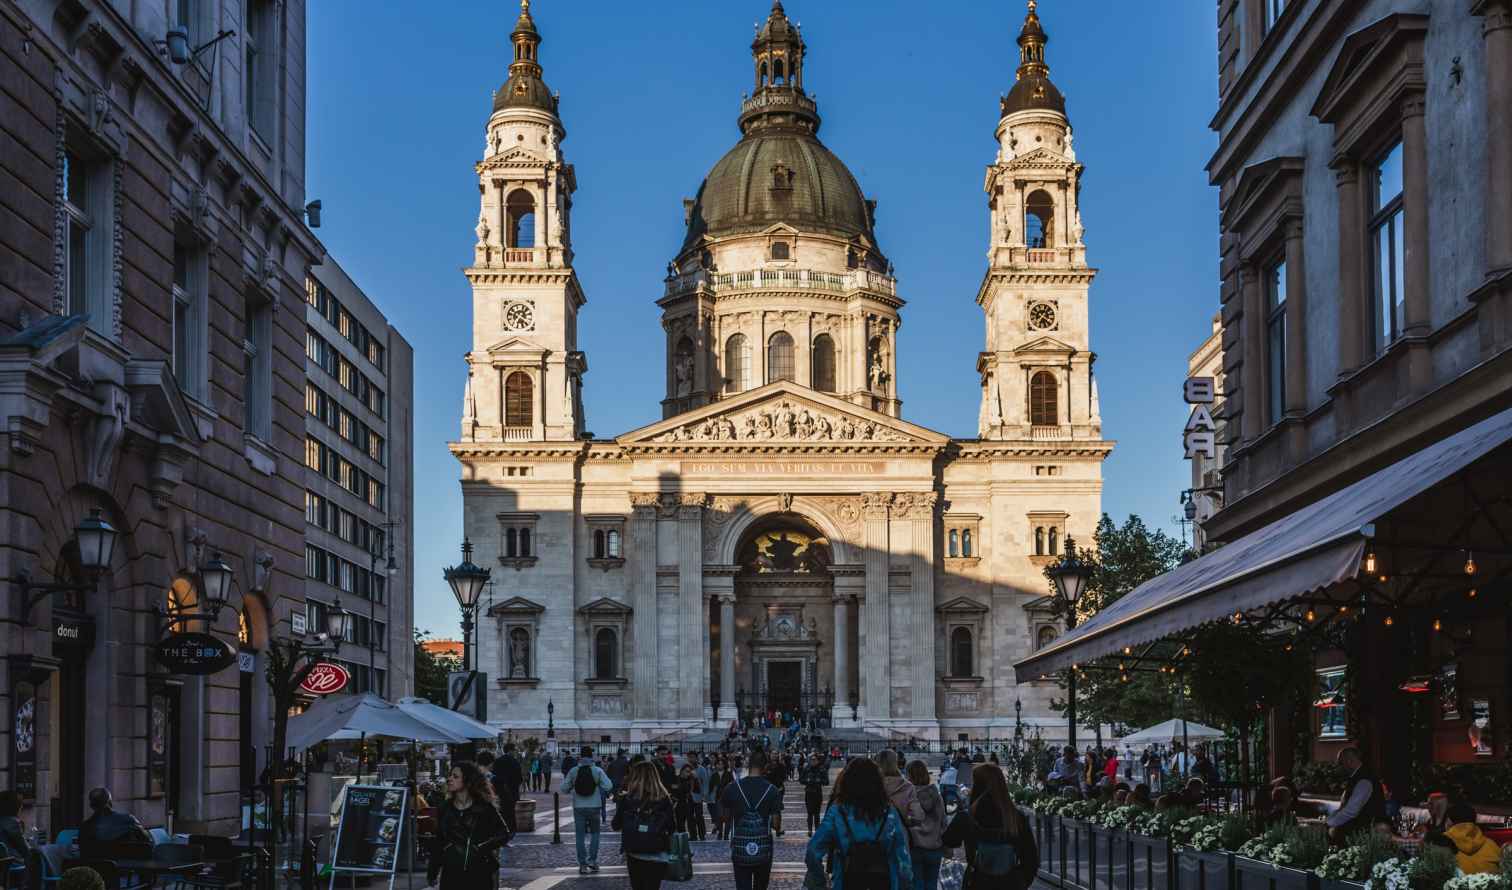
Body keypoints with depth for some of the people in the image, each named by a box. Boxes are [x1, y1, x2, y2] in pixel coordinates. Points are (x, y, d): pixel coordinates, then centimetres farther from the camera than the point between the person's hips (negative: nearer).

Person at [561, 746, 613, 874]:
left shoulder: (573, 771, -4)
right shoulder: (598, 770, -7)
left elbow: (564, 789, -1)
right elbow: (608, 786, -11)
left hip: (579, 807, 1)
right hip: (595, 806, 0)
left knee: (580, 836, 7)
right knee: (594, 834, 14)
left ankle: (582, 864, 4)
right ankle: (592, 861, 5)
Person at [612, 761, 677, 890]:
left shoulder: (628, 799, -7)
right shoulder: (664, 799, -6)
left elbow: (615, 826, 2)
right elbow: (671, 827, 0)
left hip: (634, 854, 1)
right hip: (657, 855, -1)